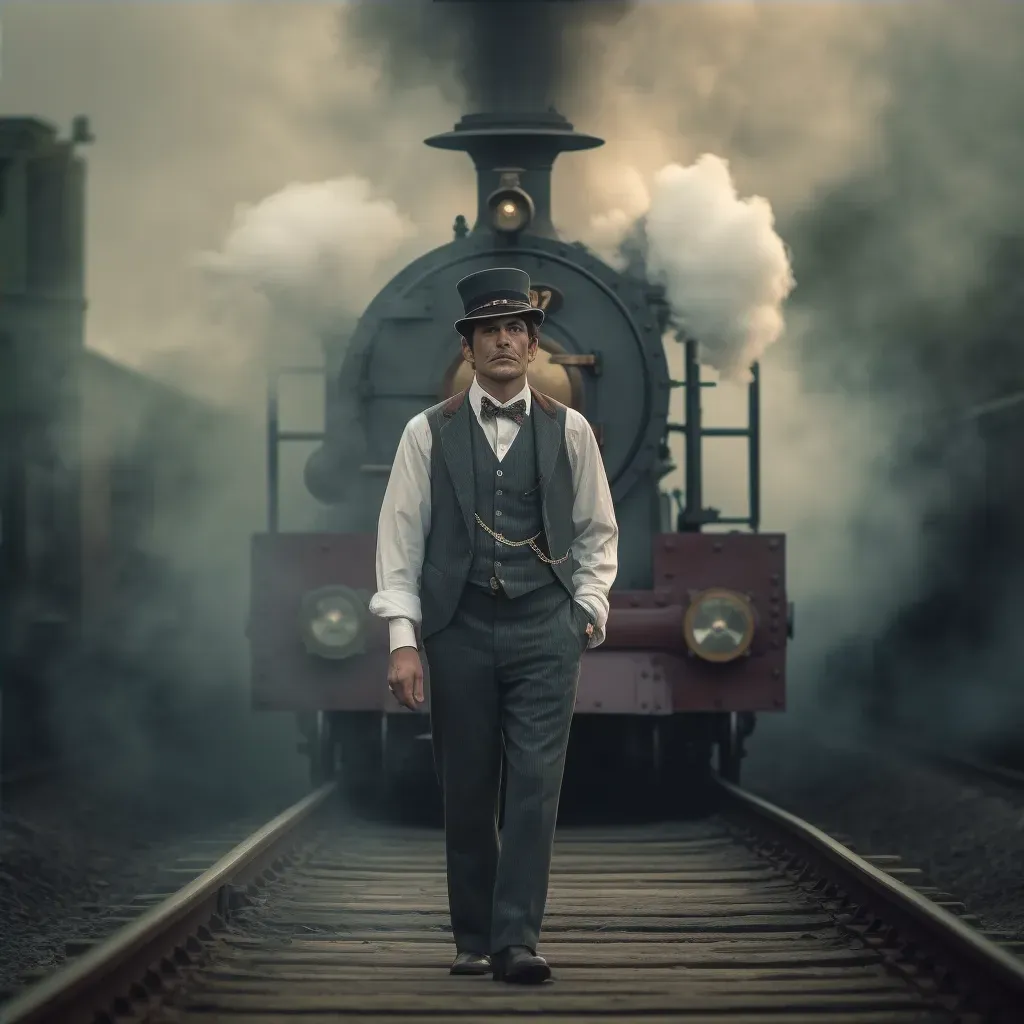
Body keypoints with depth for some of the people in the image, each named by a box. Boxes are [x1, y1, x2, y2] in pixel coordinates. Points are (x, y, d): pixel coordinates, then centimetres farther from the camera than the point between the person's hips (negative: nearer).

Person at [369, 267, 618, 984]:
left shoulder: (569, 432, 5)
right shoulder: (430, 434, 2)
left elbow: (597, 532, 14)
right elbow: (401, 539, 1)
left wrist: (589, 606, 3)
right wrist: (403, 638, -5)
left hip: (545, 629, 0)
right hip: (460, 628, 0)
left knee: (536, 784, -8)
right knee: (467, 792, 5)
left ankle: (517, 940, -8)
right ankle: (473, 939, 16)